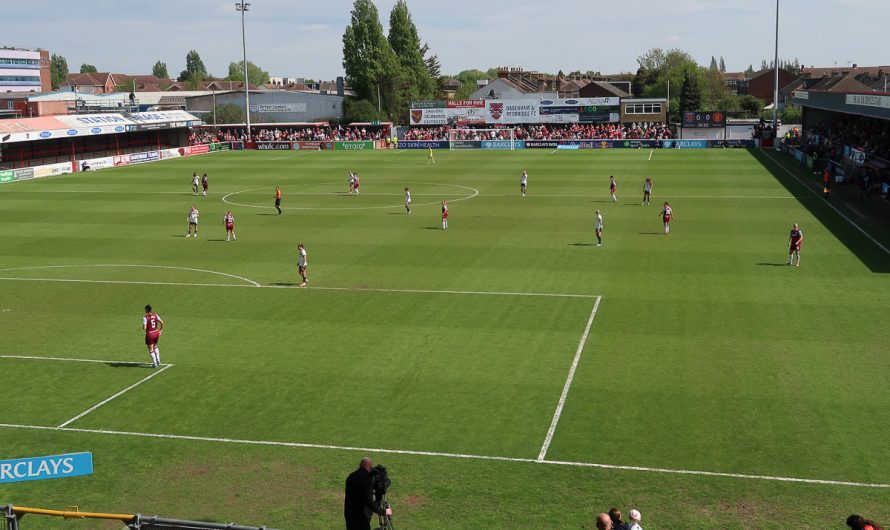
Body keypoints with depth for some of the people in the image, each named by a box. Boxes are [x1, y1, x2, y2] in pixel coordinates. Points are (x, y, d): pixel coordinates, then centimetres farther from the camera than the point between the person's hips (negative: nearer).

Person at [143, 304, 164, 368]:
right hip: (156, 333, 5)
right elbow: (162, 322, -1)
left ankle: (155, 364, 11)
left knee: (151, 350, 9)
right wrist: (161, 330, 12)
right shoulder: (155, 315, -1)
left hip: (150, 334, -5)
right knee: (155, 346, 28)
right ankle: (158, 361, 28)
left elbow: (144, 328, -22)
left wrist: (143, 328, 2)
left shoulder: (145, 318, -16)